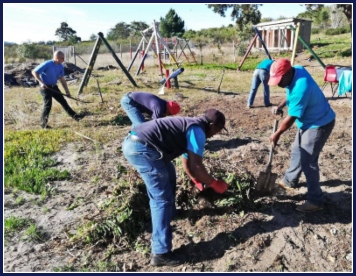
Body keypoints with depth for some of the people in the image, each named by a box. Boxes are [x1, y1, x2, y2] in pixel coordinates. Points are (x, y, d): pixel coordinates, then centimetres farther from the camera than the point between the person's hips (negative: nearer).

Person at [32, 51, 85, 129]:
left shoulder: (60, 67, 1)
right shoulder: (47, 64, -19)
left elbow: (62, 79, 9)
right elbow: (34, 72, -16)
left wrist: (67, 91, 6)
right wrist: (41, 82, -25)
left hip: (54, 87, 7)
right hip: (45, 87, -7)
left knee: (63, 101, 7)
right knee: (48, 104, -10)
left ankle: (75, 116, 11)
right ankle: (43, 123, 2)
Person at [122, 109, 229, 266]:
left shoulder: (189, 126, 27)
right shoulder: (198, 130, -2)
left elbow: (187, 163, 36)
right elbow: (196, 166, -8)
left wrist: (198, 181, 43)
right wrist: (214, 184, 6)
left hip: (133, 141, 11)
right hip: (141, 148, -11)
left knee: (168, 175, 30)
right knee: (162, 198, -5)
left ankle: (169, 214, 47)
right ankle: (161, 253, -1)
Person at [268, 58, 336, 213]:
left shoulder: (301, 88, -34)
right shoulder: (297, 71, -6)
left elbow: (291, 118, -25)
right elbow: (291, 95, 14)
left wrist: (277, 134, -11)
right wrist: (280, 106, -1)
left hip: (319, 124, -10)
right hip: (309, 122, 10)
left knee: (307, 161, -9)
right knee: (297, 152, 21)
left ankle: (315, 201, 3)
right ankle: (290, 180, 41)